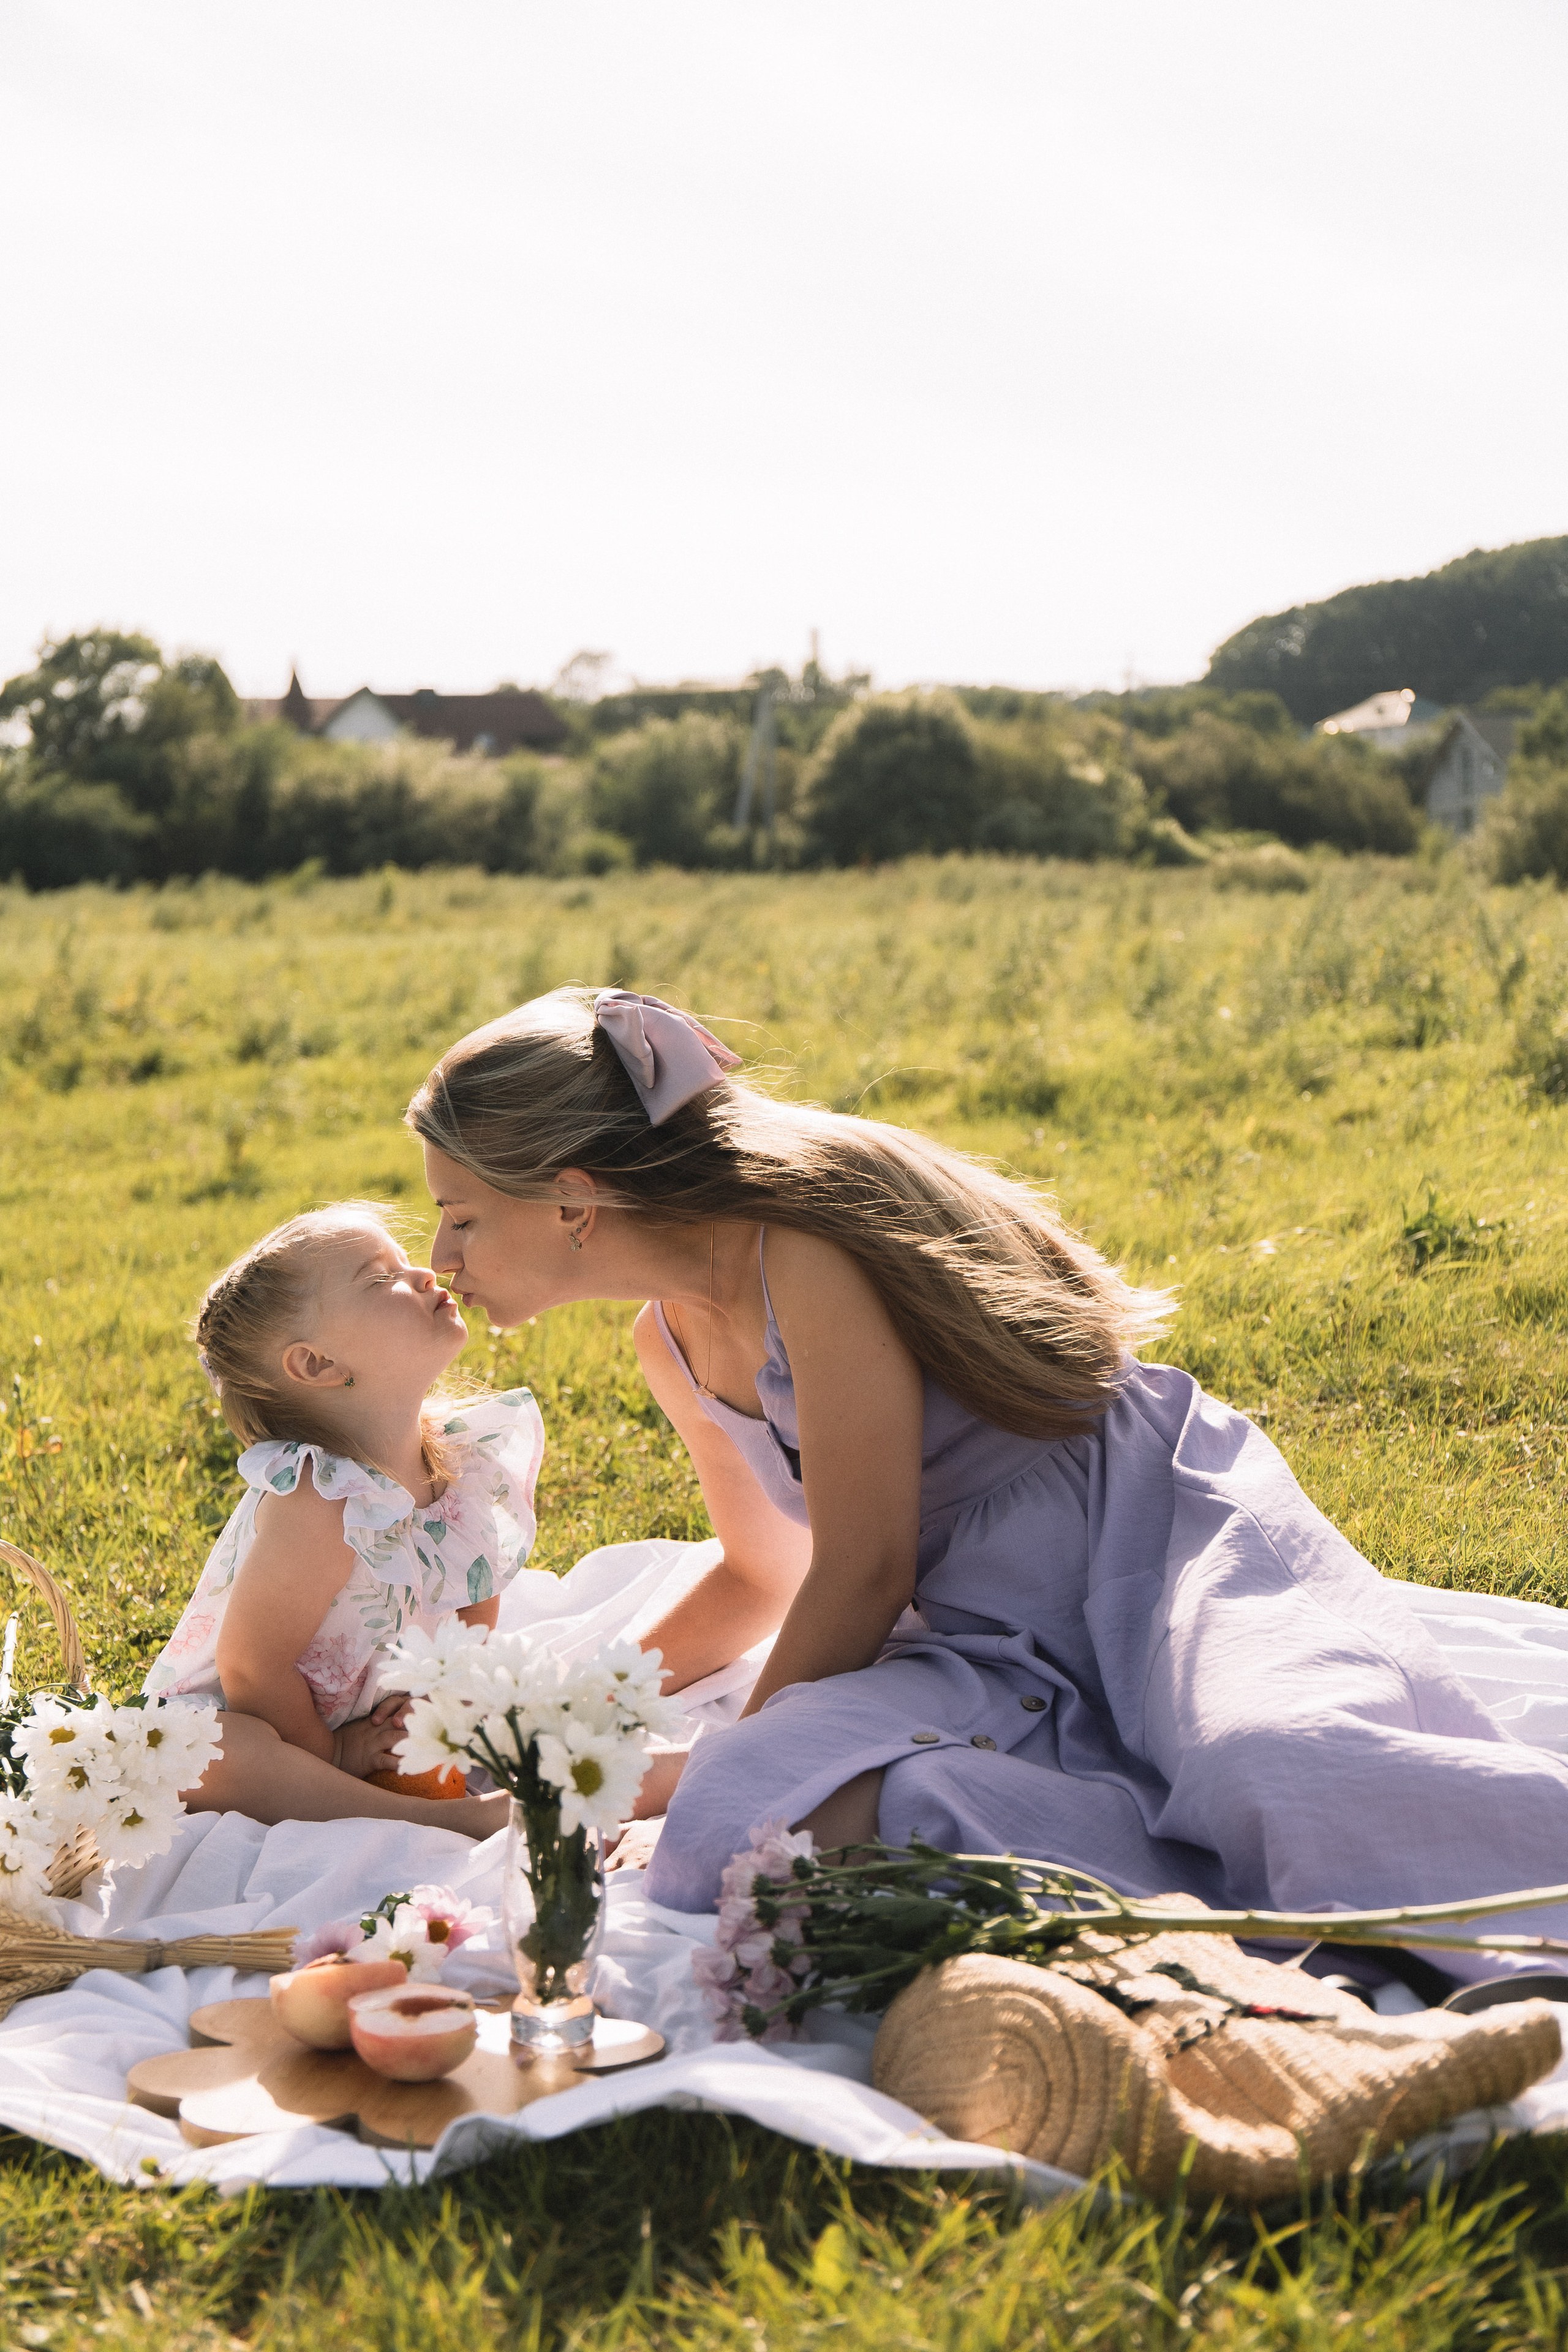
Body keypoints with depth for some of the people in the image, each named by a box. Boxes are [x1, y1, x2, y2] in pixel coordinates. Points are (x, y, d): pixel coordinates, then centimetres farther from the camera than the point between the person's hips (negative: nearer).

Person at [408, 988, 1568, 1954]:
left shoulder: (806, 1249, -13)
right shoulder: (670, 1344, 15)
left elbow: (861, 1571, -12)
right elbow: (764, 1573, 30)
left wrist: (717, 1765, 2)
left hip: (1148, 1527, -7)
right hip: (991, 1642, 7)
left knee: (1291, 1770, -44)